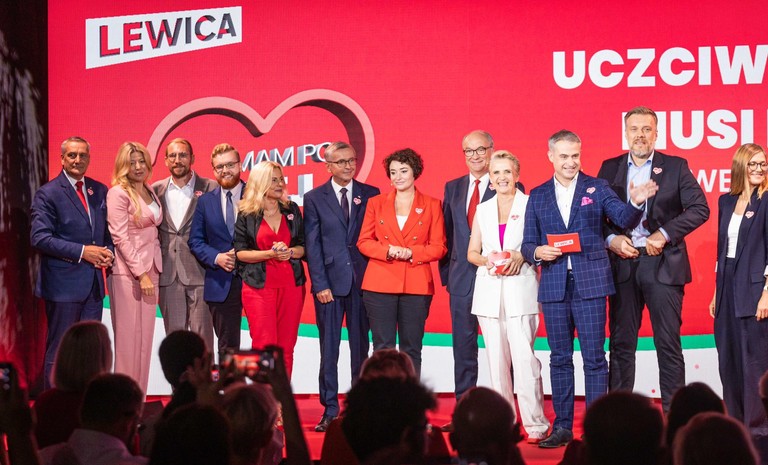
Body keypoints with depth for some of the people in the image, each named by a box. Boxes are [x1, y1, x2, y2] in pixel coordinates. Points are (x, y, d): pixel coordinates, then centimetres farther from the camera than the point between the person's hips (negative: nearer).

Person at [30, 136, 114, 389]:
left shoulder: (100, 191, 12)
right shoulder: (47, 194, -6)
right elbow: (39, 238, -14)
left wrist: (108, 251, -4)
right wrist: (82, 252, -19)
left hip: (94, 283, 6)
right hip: (63, 284, -5)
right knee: (59, 352, 2)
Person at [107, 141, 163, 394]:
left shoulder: (150, 190, 13)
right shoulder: (118, 193, -8)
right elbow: (120, 238, -13)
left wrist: (152, 271, 6)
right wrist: (141, 274, -15)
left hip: (150, 267, 7)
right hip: (128, 272, -7)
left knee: (145, 335, 8)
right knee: (128, 337, -3)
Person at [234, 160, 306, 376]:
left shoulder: (292, 210, 11)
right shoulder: (246, 214, 1)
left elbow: (303, 247, 14)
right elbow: (240, 252, -1)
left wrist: (290, 252, -8)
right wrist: (270, 254, -13)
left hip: (291, 284, 3)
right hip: (258, 286, -3)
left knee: (286, 347, 3)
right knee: (264, 347, -8)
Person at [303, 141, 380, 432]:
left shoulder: (371, 195, 8)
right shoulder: (314, 198, 5)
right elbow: (312, 245, 2)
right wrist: (319, 284, -5)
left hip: (362, 280, 1)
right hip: (330, 282, -1)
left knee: (361, 347, 6)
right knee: (329, 349, 1)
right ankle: (330, 410, 6)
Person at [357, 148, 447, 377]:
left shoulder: (432, 205, 9)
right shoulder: (376, 203, 12)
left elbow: (439, 247, 5)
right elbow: (363, 242, 9)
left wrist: (411, 253, -12)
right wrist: (388, 251, -10)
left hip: (416, 285, 0)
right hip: (380, 283, 1)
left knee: (411, 349, 2)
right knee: (383, 348, -2)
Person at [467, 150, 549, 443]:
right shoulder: (483, 210, 16)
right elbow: (472, 252, 17)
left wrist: (522, 256, -14)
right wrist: (487, 260, -4)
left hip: (520, 289, -4)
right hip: (489, 290, 4)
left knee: (524, 357, -13)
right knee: (496, 360, 3)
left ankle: (535, 424, -9)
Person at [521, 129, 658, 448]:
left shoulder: (597, 187, 5)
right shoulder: (538, 196, 11)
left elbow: (624, 218, -9)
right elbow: (528, 244, 11)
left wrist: (636, 202, -29)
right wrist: (538, 251, -11)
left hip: (590, 282, -2)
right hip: (554, 286, 3)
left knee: (594, 358, -2)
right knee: (560, 358, 8)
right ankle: (562, 426, 15)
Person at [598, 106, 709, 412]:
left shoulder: (675, 167, 3)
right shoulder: (610, 168, 10)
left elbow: (699, 209, -4)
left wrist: (664, 234, -13)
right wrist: (611, 239, -8)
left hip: (663, 264, -2)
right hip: (622, 264, 3)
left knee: (669, 344, -1)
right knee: (621, 344, 6)